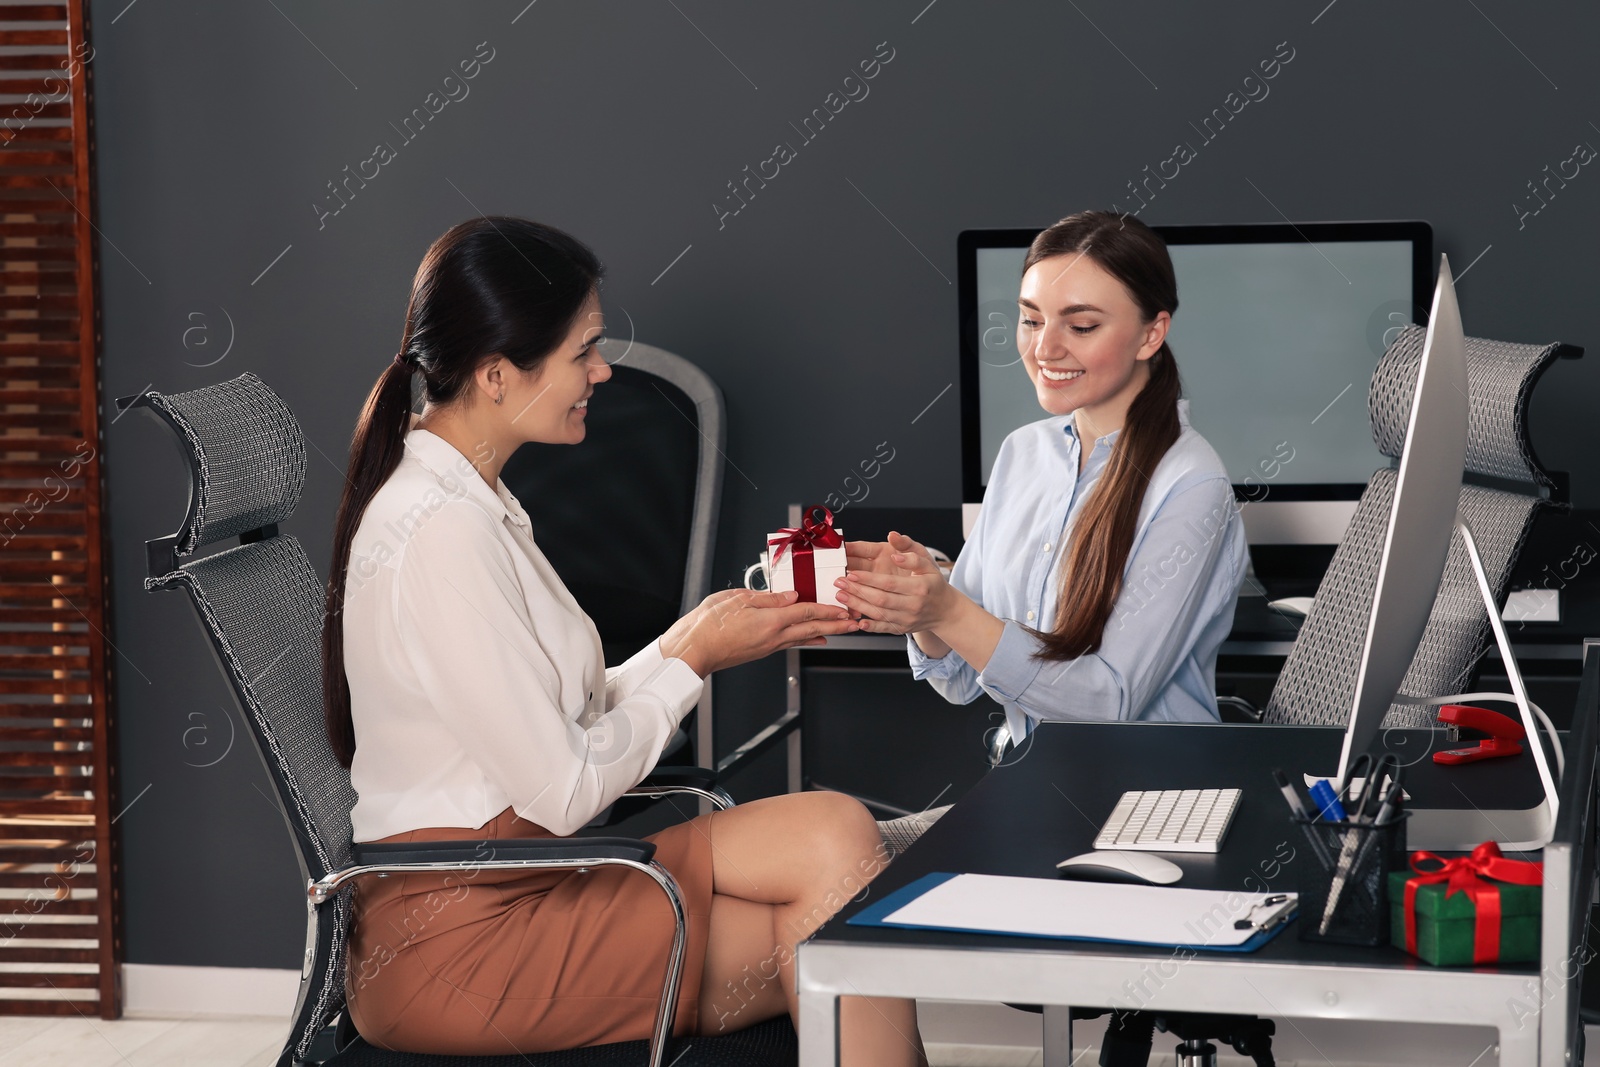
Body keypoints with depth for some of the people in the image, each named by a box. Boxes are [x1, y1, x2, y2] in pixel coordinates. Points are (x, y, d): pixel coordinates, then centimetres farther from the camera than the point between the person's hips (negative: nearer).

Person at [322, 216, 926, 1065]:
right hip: (459, 945, -9)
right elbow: (562, 794, -17)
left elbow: (573, 719, 12)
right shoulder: (441, 533, -19)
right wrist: (693, 659, -5)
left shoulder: (467, 501, 13)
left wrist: (693, 635, 3)